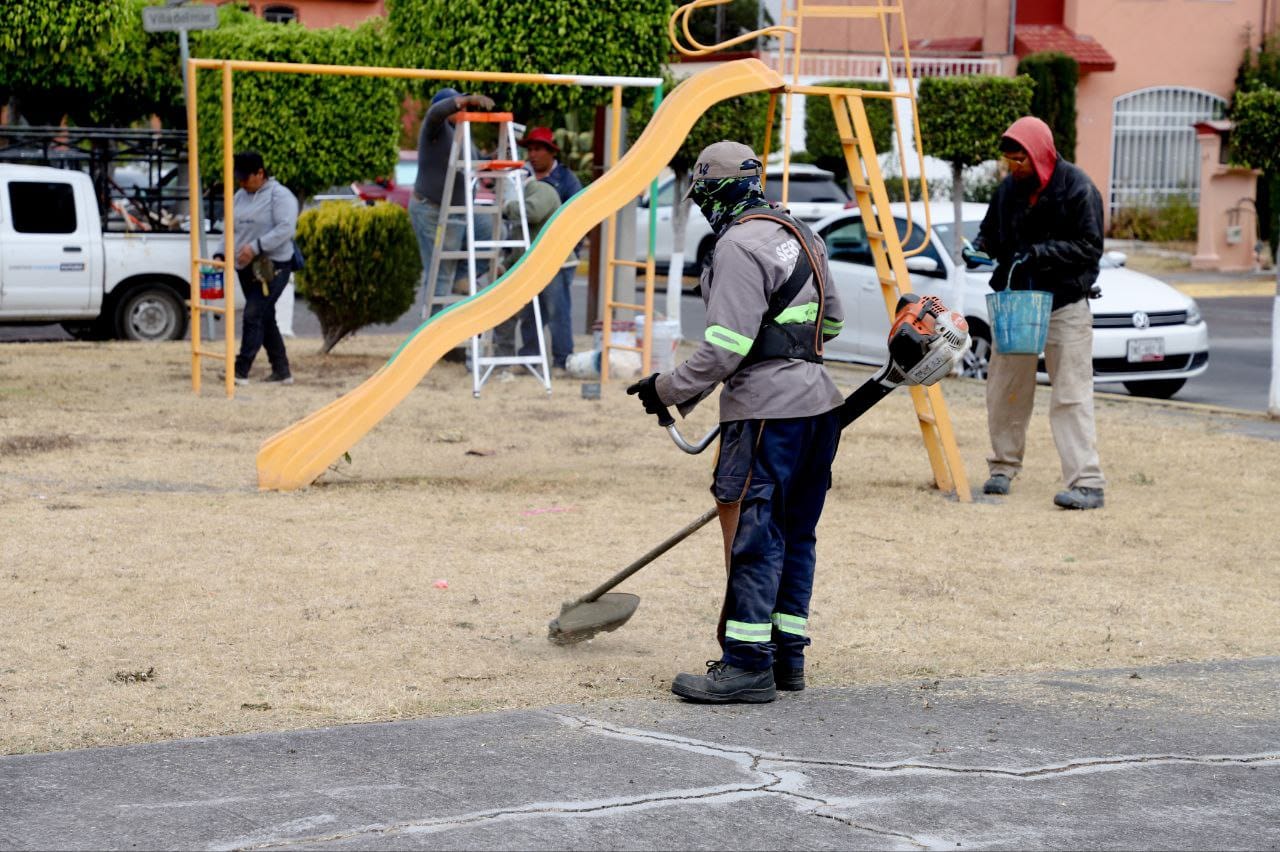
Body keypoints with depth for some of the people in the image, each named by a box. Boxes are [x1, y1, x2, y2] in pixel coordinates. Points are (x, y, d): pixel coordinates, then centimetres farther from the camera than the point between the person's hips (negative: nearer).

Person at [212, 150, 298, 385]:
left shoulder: (280, 196, -9)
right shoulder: (240, 197, 16)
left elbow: (285, 229, -20)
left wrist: (255, 247, -25)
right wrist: (220, 253, 3)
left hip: (272, 267, -8)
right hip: (247, 269, 8)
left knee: (254, 316, -15)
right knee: (266, 320, 9)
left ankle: (241, 371, -17)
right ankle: (282, 372, 16)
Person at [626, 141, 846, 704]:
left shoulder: (739, 247, -13)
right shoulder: (801, 236, 15)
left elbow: (726, 346, -20)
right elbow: (830, 322, 24)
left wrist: (670, 390, -10)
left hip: (767, 413, -9)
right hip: (818, 403, 9)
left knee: (752, 535, -6)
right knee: (794, 535, 14)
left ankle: (748, 665, -6)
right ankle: (787, 655, 20)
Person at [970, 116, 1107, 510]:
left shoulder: (1077, 189, -12)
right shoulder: (1008, 188, 5)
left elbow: (1089, 248, -14)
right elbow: (991, 231, 18)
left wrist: (1038, 253, -24)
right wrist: (980, 248, -6)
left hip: (1065, 304, -6)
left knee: (1071, 396, -9)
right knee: (1004, 390, 10)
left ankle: (1088, 482, -12)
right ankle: (1003, 466, 27)